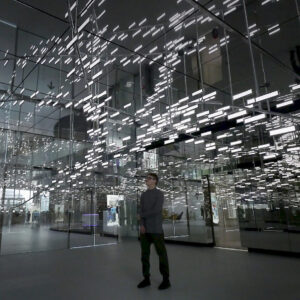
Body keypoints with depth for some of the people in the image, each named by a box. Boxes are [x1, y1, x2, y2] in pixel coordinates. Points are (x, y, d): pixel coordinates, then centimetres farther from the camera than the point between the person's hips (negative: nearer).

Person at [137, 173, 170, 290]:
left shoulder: (159, 194, -4)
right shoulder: (143, 195, 13)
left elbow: (156, 210, -16)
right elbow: (141, 211, 5)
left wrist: (142, 215, -7)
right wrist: (141, 224, -10)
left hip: (156, 229, -5)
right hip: (145, 229, 5)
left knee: (161, 254, 1)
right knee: (144, 253, 6)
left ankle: (166, 279, 10)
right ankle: (146, 278, 17)